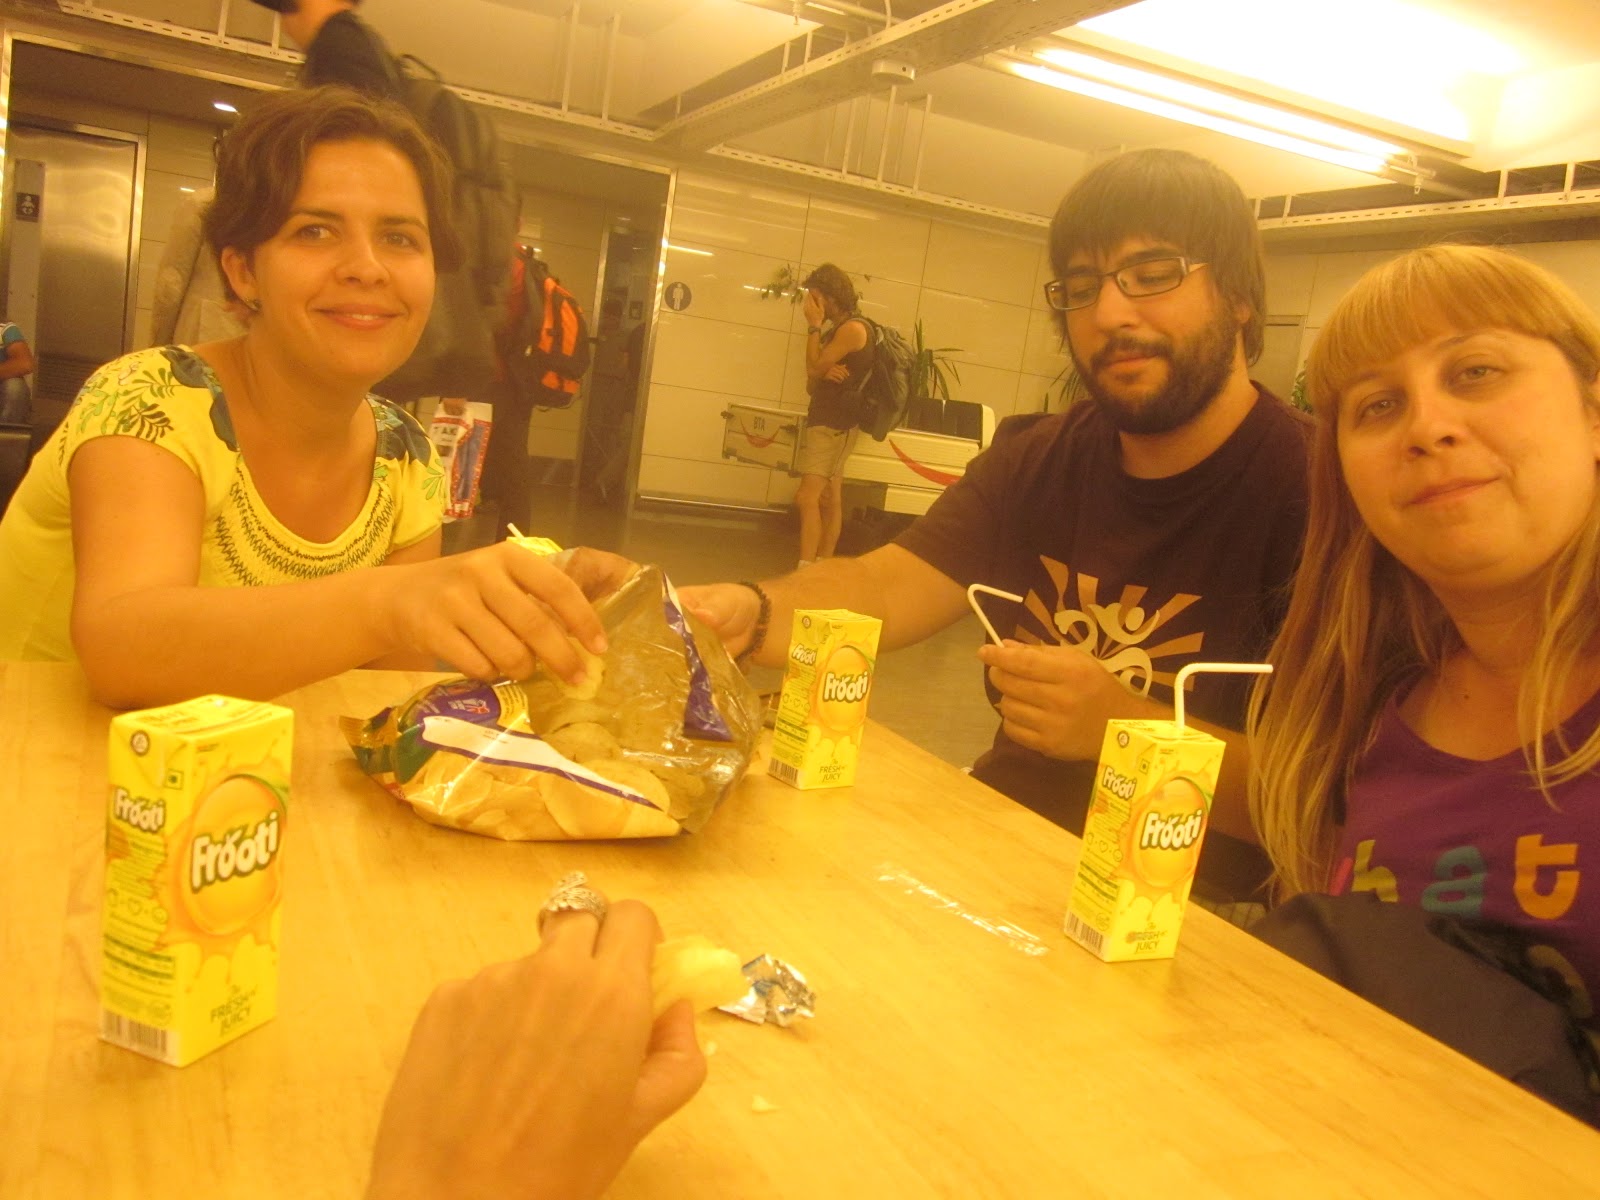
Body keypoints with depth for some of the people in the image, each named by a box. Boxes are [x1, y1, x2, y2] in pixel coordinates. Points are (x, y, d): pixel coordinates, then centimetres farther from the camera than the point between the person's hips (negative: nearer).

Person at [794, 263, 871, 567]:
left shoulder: (853, 329, -13)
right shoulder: (835, 330, 18)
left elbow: (814, 369, -14)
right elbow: (812, 383, 14)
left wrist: (813, 326, -8)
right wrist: (824, 373, -9)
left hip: (835, 424, -10)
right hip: (825, 421, 10)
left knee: (807, 498, -17)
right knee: (829, 499, 11)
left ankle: (805, 571, -20)